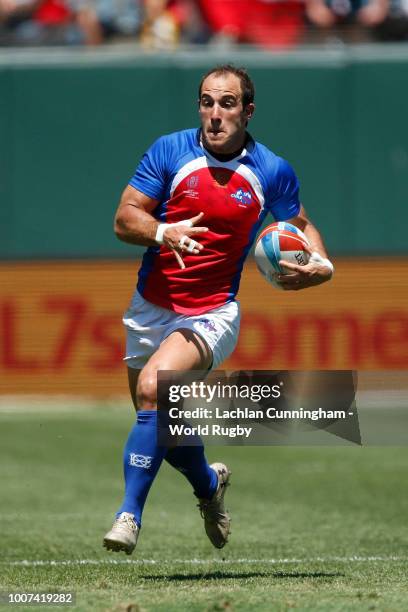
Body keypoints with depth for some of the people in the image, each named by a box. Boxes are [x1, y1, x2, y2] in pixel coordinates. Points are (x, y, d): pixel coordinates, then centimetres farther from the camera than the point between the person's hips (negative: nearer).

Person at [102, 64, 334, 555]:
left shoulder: (272, 171, -4)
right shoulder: (170, 150, -5)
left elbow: (300, 226, 14)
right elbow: (124, 219, -6)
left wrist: (321, 264, -6)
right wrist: (162, 232, -27)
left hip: (211, 315, -3)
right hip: (151, 310, 3)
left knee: (153, 386, -30)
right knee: (160, 427, 15)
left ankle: (130, 514, -27)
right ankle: (209, 483, 49)